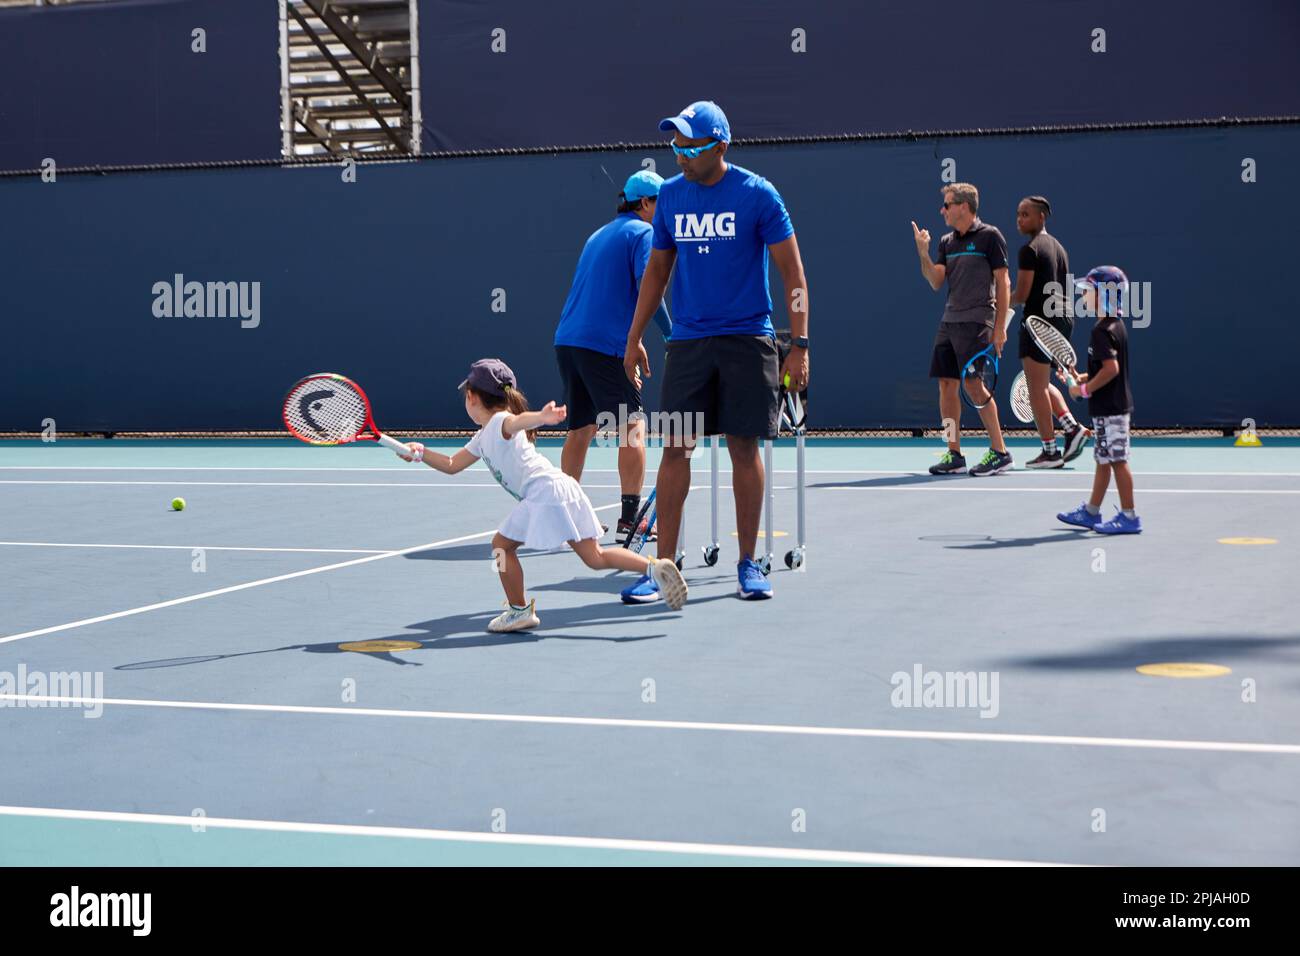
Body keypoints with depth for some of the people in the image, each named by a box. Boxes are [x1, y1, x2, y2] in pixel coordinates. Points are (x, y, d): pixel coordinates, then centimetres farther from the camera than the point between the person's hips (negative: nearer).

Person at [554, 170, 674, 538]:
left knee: (580, 430, 13)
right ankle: (630, 518, -6)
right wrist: (673, 337, -9)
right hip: (605, 345, -8)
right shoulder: (642, 232, -2)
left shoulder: (599, 234, 23)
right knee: (633, 427, -3)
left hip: (568, 341, 8)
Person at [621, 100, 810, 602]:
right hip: (688, 341, 3)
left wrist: (800, 345, -11)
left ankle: (747, 564, 13)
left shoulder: (757, 194, -5)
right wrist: (634, 338, 15)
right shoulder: (670, 195, 7)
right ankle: (664, 566, 2)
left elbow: (792, 271, -4)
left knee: (743, 447, 1)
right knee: (675, 447, -2)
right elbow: (657, 269, 17)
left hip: (747, 340, -3)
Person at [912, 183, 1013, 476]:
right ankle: (954, 455, 8)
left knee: (973, 384, -11)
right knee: (947, 384, 3)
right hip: (949, 321, 7)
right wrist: (923, 253, -6)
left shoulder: (989, 237, -4)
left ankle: (999, 452, -4)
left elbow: (1003, 283, -6)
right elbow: (936, 282, 9)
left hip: (976, 323, -7)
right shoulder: (947, 242, 15)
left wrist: (1000, 328, -11)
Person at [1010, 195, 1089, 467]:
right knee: (1043, 384, 20)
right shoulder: (1058, 247, 15)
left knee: (1037, 387, -3)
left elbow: (1022, 295, -14)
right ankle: (1073, 428, 7)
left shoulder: (1030, 249, -12)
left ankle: (1050, 451, -3)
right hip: (1064, 317, 9)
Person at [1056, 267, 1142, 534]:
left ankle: (1129, 516, -2)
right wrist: (1082, 378, 11)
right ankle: (1091, 512, 25)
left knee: (1117, 460, -5)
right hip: (1114, 405, 10)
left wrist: (1085, 389, -18)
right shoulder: (1116, 326, 13)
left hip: (1109, 408, -10)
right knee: (1104, 460, 16)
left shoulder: (1102, 332, -18)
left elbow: (1111, 369, -27)